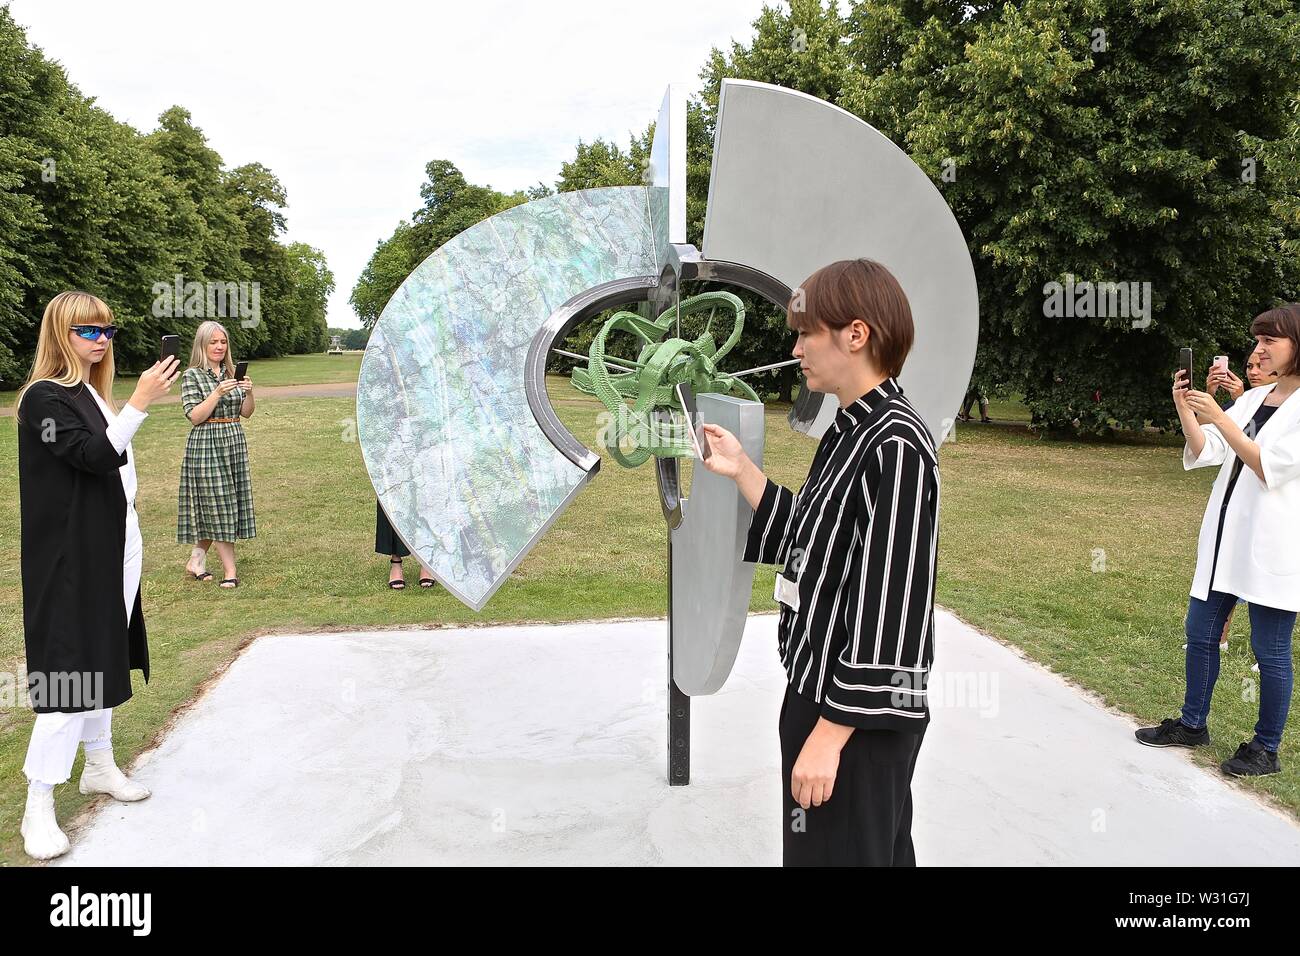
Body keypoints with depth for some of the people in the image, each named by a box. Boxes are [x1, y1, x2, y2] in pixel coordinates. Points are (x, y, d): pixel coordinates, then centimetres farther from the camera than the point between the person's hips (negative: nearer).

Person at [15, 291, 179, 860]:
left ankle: (99, 766, 29)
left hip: (112, 551, 8)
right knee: (68, 670, -8)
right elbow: (93, 456, -24)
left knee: (100, 660, 16)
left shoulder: (95, 395, 13)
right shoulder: (44, 398, -12)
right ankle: (38, 808, 1)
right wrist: (140, 404, -30)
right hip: (71, 558, -8)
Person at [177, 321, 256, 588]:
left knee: (216, 508, 9)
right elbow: (195, 416, -11)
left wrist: (249, 392, -10)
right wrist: (218, 393, -21)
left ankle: (195, 561, 22)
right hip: (206, 445, -5)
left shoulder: (231, 373, 11)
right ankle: (230, 570, 1)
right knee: (219, 506, -3)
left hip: (234, 444, 5)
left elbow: (246, 413, 9)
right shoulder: (192, 375, -3)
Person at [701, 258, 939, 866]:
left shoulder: (896, 445, -19)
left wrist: (831, 733, -21)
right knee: (880, 850, 22)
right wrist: (741, 471, 9)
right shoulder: (848, 432, 10)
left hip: (861, 719, -9)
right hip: (823, 693, 9)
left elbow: (887, 608, -22)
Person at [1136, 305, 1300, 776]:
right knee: (1200, 633, 13)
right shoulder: (1253, 398, 11)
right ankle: (1193, 724, 27)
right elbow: (1204, 452, 5)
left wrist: (1218, 417, -21)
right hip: (1225, 535, 7)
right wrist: (1186, 411, -11)